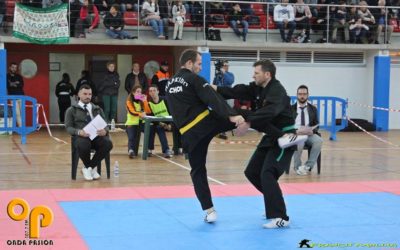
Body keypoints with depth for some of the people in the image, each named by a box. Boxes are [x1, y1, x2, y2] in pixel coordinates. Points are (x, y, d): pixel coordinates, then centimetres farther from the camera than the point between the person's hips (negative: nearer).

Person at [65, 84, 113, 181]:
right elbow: (68, 127, 4)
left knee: (108, 143, -32)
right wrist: (79, 132, -20)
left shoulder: (98, 109, 24)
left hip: (97, 135, 3)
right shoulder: (71, 110, 14)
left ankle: (88, 168, -12)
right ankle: (92, 168, -7)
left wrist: (105, 131, -12)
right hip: (81, 136, -3)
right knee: (83, 145, -40)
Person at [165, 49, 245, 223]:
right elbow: (213, 99, -17)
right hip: (206, 123, -6)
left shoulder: (170, 84, 19)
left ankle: (209, 211, 8)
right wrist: (232, 115, -24)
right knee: (237, 118, 12)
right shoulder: (194, 79, -4)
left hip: (189, 133, 6)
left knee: (198, 171, 10)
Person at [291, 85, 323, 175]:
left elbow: (316, 125, 12)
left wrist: (312, 131, -12)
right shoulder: (291, 109, 11)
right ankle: (298, 167, -15)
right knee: (299, 143, -38)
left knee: (319, 140, -32)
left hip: (309, 134, 2)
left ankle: (308, 166, -26)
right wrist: (296, 131, -16)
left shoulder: (313, 109, 16)